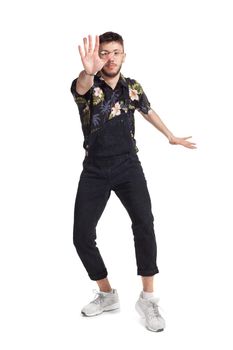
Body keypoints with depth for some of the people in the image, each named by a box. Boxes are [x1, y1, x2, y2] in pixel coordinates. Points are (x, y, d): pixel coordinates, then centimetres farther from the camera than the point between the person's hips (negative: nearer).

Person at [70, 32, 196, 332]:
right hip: (95, 170, 0)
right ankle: (107, 295, 18)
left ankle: (147, 298, -10)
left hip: (127, 165, 0)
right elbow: (82, 86, -36)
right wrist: (88, 71, -61)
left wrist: (172, 137, 37)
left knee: (144, 223, -23)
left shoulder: (133, 87, 3)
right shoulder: (87, 87, -8)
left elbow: (148, 111, 24)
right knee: (82, 236, -3)